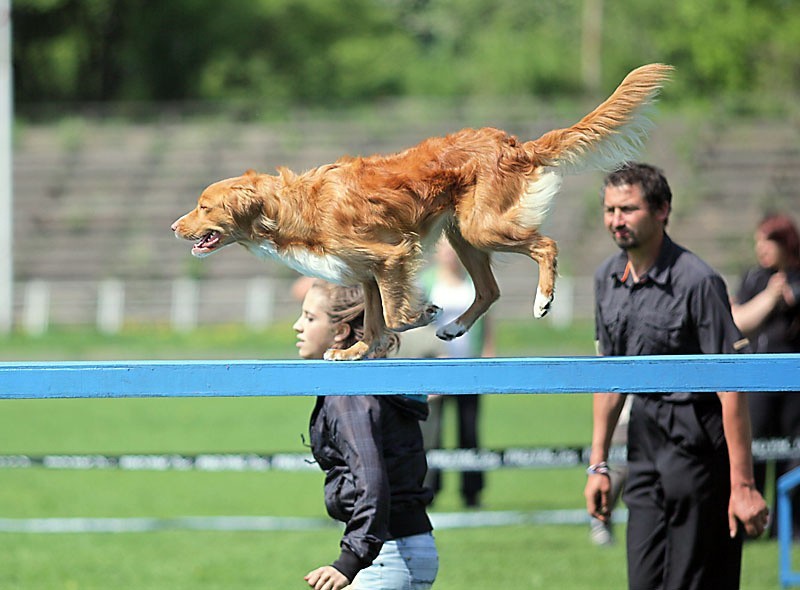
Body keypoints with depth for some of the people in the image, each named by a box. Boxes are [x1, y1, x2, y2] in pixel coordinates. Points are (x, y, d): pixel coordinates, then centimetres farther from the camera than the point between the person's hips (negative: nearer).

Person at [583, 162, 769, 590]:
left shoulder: (697, 281, -17)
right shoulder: (607, 279, 7)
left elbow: (731, 389, -18)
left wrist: (743, 486, -20)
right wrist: (598, 463, 17)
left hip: (699, 442, -7)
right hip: (645, 435, 7)